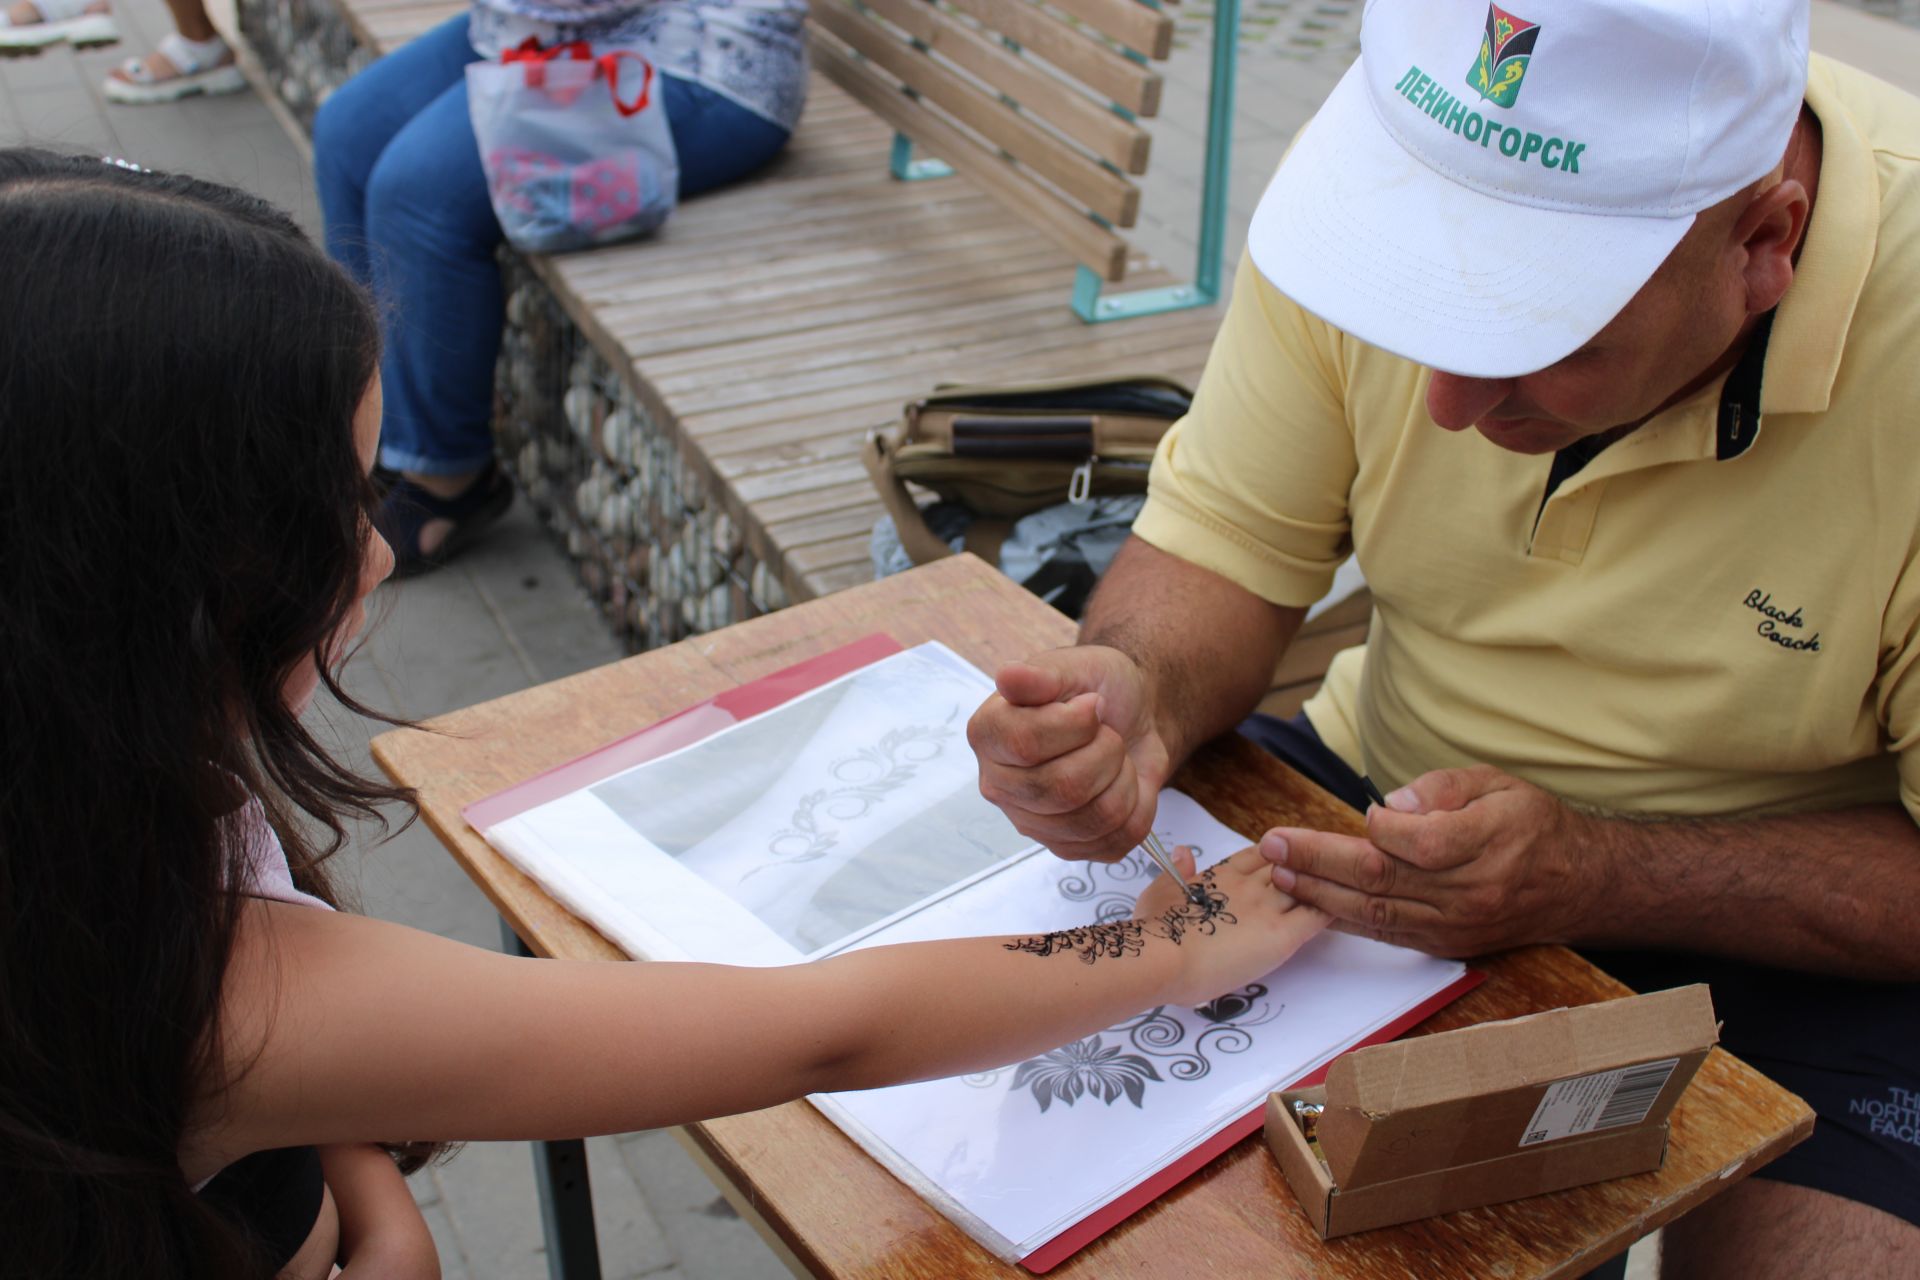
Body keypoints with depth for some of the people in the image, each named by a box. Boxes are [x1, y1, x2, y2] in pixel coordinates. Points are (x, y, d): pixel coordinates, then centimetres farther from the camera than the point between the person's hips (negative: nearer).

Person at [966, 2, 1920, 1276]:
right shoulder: (1388, 177, -18)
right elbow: (1226, 545, -7)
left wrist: (1596, 880, -30)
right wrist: (1135, 697, -28)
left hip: (1796, 935, -1)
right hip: (1395, 793, 2)